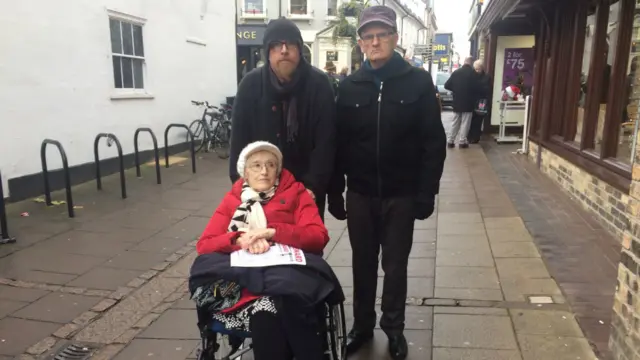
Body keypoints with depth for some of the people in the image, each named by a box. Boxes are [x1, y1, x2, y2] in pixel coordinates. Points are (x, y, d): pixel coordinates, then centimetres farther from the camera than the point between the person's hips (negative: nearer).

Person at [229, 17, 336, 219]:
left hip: (307, 188, -1)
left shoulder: (319, 84, -10)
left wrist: (313, 185, -19)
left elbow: (325, 142, -12)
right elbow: (239, 140, -4)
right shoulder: (250, 85, -6)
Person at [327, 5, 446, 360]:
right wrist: (334, 192, 0)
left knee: (396, 265, 11)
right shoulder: (349, 86, 2)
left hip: (401, 194, -1)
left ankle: (394, 327, 30)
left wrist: (427, 192, -9)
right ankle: (362, 325, 31)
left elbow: (434, 142, -5)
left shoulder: (418, 82, -4)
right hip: (360, 194, 2)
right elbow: (338, 143, 2)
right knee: (363, 264, 14)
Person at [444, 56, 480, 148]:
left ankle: (450, 141, 11)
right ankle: (462, 142, 3)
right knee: (465, 123, 3)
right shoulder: (473, 73, -9)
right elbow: (475, 88, -13)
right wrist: (474, 99, 5)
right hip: (468, 102, -4)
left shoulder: (456, 72, 1)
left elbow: (447, 85, 1)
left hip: (457, 102, 4)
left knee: (455, 122, 13)